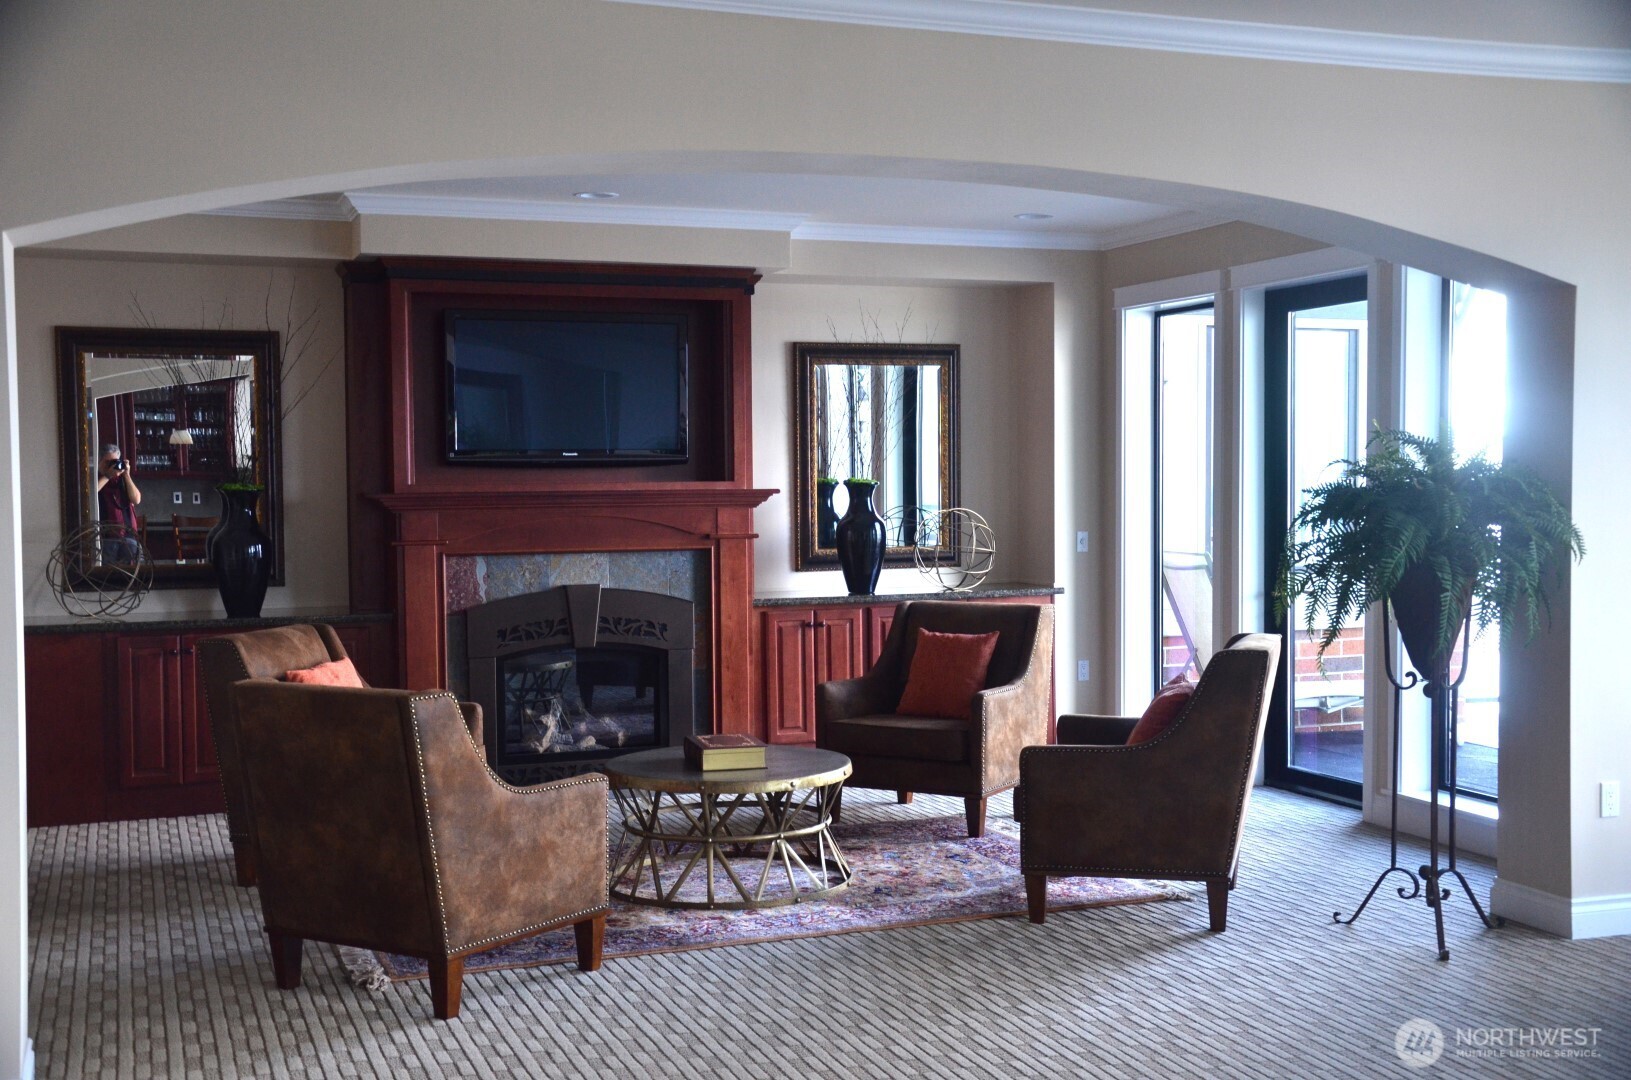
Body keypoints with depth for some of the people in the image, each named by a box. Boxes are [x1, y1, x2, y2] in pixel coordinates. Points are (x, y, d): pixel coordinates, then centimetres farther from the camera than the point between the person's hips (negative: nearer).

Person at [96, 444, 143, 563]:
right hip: (105, 536, -3)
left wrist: (127, 475, -1)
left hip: (128, 534, 3)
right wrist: (107, 476, -9)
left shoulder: (124, 478, 18)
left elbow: (136, 500, 3)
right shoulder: (96, 477, 7)